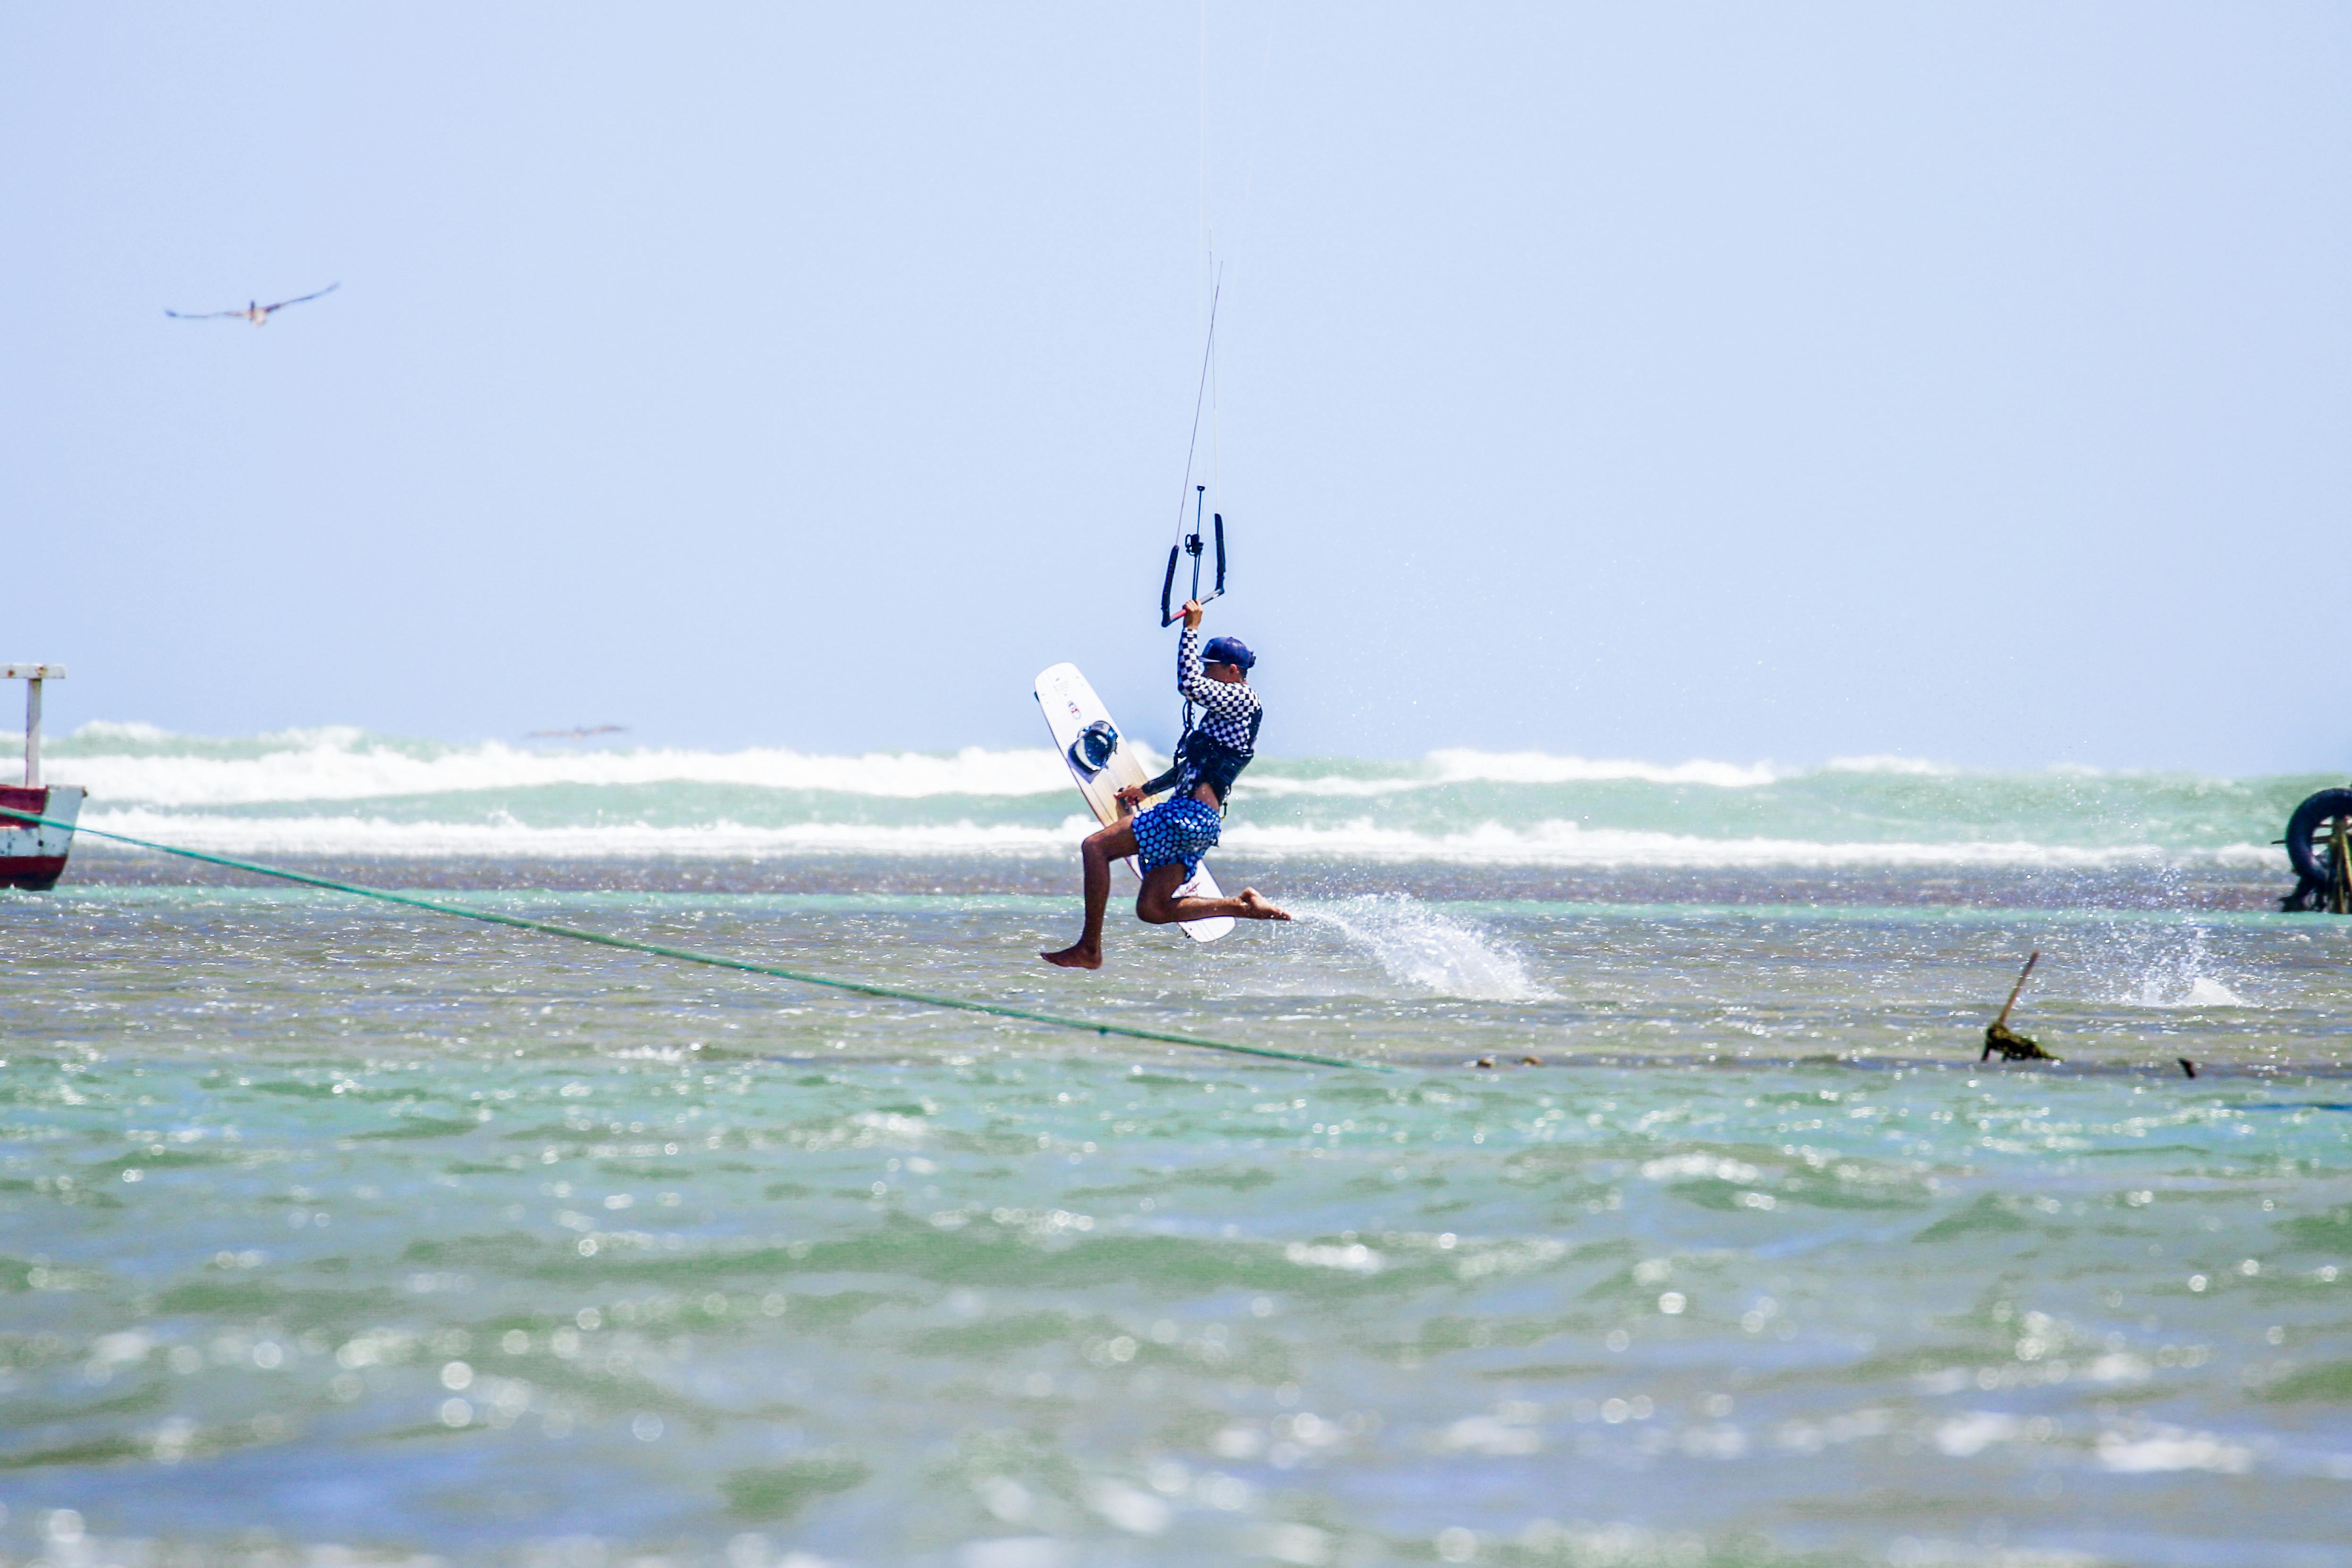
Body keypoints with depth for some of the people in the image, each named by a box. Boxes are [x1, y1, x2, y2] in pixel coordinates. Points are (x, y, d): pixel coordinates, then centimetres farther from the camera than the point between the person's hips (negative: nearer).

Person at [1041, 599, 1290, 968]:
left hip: (1192, 814, -10)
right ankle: (1243, 907, 2)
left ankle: (1090, 949, -15)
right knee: (1152, 910, 8)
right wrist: (1146, 791, 38)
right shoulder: (1228, 711, 25)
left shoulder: (1241, 700, -5)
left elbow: (1190, 684, -22)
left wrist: (1192, 628, -12)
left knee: (1096, 846, -12)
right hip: (1199, 824, 10)